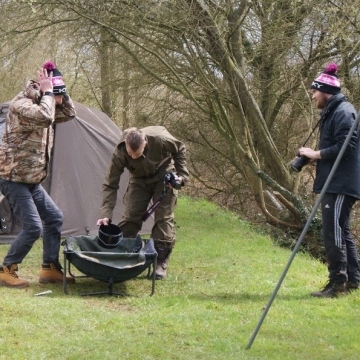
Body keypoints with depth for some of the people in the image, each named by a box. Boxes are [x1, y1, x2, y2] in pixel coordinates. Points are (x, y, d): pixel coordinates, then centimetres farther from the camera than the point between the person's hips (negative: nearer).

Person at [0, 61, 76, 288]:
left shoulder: (43, 105, 10)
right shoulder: (21, 104, -20)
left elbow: (69, 114, 16)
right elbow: (45, 118, -38)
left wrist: (60, 90, 2)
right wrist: (48, 92, -24)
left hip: (31, 180, 10)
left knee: (54, 218, 11)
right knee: (33, 227, -14)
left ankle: (50, 269, 18)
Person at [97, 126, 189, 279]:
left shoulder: (160, 140, -37)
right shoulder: (120, 153, -33)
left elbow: (180, 150, -13)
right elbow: (110, 185, -26)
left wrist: (181, 176, -19)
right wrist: (106, 214, -34)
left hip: (164, 177, -1)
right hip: (139, 180, 2)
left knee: (163, 218, -9)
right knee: (130, 218, -6)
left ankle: (160, 264, -3)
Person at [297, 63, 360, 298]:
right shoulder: (332, 112, 18)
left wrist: (317, 154, -15)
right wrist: (314, 155, 8)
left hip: (341, 184, -11)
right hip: (334, 183, 11)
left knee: (334, 232, -10)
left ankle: (338, 282, -6)